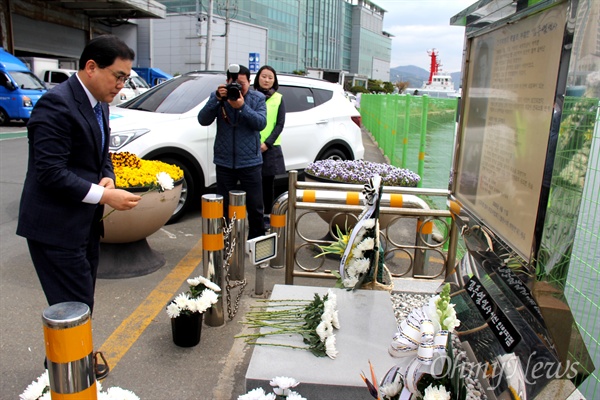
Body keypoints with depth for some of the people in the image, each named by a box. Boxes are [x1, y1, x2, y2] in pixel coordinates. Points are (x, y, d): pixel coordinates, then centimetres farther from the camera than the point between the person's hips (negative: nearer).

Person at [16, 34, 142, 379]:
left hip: (85, 222, 9)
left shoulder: (99, 104, 9)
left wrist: (107, 178, -4)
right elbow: (51, 172, -24)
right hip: (56, 226, -9)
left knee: (83, 299, 21)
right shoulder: (56, 104, -19)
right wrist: (103, 195, -25)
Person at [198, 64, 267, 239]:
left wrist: (242, 107, -25)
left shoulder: (258, 98, 0)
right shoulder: (217, 97, 2)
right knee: (223, 206, 10)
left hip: (250, 161, -1)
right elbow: (203, 120, -9)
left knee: (255, 207, 7)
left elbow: (261, 123, -13)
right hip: (224, 162, 1)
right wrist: (217, 99, -21)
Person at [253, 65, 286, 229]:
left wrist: (267, 143, -9)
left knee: (268, 183, 6)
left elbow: (280, 124, 2)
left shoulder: (278, 99, 6)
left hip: (270, 147, 0)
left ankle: (267, 216, 16)